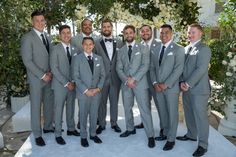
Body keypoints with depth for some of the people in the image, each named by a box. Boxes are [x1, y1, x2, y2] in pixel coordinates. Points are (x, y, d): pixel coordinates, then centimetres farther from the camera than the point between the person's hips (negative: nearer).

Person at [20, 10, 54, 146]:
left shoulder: (47, 37, 10)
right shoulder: (27, 38, -10)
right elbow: (27, 61, -15)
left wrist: (51, 72, -4)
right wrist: (42, 75, -16)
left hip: (49, 77, 6)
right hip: (36, 78, -6)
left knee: (49, 103, 13)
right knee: (36, 106, 4)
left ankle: (48, 127, 31)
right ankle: (37, 134, 17)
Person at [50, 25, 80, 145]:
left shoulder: (74, 49, 7)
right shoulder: (55, 49, -7)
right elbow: (54, 69, -12)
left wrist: (73, 81, -4)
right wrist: (66, 83, -14)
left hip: (72, 84, 5)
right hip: (60, 84, -4)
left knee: (71, 107, 14)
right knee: (59, 109, 3)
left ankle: (71, 129, 29)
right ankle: (58, 134, 14)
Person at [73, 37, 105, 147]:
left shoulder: (99, 58, 8)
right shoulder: (78, 58, -4)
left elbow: (102, 75, 7)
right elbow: (76, 77, -8)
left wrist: (98, 88, -7)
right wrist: (86, 90, -14)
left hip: (96, 92, 3)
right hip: (83, 92, -3)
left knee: (94, 114, 12)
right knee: (83, 115, 7)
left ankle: (93, 134, 28)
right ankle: (83, 136, 21)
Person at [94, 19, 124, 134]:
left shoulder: (119, 43, 7)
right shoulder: (97, 43, 0)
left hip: (115, 77, 2)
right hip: (102, 77, -2)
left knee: (114, 101, 11)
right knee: (102, 101, 7)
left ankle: (114, 123, 25)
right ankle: (101, 124, 20)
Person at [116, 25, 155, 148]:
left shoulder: (142, 48, 2)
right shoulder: (121, 51, 11)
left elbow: (145, 65, -8)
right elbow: (119, 68, 5)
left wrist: (134, 78, -16)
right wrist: (126, 80, -11)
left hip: (140, 82, -4)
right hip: (125, 84, 4)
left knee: (144, 109, -5)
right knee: (127, 108, 13)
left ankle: (150, 135, 3)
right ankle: (130, 129, 32)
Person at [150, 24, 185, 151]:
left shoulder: (178, 49, -5)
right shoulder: (155, 49, 11)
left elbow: (178, 69, -13)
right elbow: (152, 68, 10)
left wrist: (166, 84, -17)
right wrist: (155, 83, -5)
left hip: (171, 87, -5)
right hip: (158, 87, 5)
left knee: (172, 113, 4)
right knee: (162, 112, 14)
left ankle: (171, 139, 16)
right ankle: (166, 133, 31)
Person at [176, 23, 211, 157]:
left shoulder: (204, 48, -9)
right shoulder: (186, 48, 14)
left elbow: (201, 69, -18)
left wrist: (188, 84, -18)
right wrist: (182, 82, -1)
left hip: (199, 89, -7)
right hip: (187, 88, 7)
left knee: (200, 116, 0)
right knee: (189, 114, 17)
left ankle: (203, 145, 12)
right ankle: (191, 135, 36)